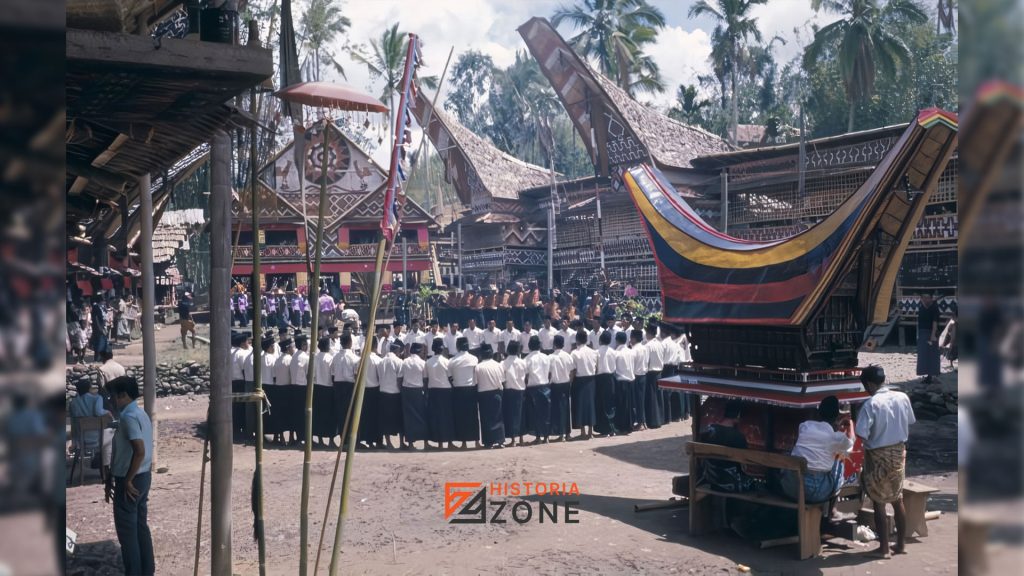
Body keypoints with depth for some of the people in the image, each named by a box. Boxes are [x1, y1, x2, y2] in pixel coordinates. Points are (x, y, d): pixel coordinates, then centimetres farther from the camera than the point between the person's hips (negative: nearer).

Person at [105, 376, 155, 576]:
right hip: (143, 476, 10)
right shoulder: (140, 414, 11)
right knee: (140, 526, 15)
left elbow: (139, 451, -28)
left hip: (130, 480, -10)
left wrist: (127, 481, -19)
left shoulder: (129, 417, -19)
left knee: (127, 530, 0)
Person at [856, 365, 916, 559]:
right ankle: (901, 544, 25)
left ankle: (884, 547, 9)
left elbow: (862, 435, -22)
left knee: (879, 502, 6)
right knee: (898, 500, 17)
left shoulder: (870, 404, -20)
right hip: (899, 453, 5)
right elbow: (909, 425, 9)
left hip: (879, 457, -5)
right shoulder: (903, 398, -3)